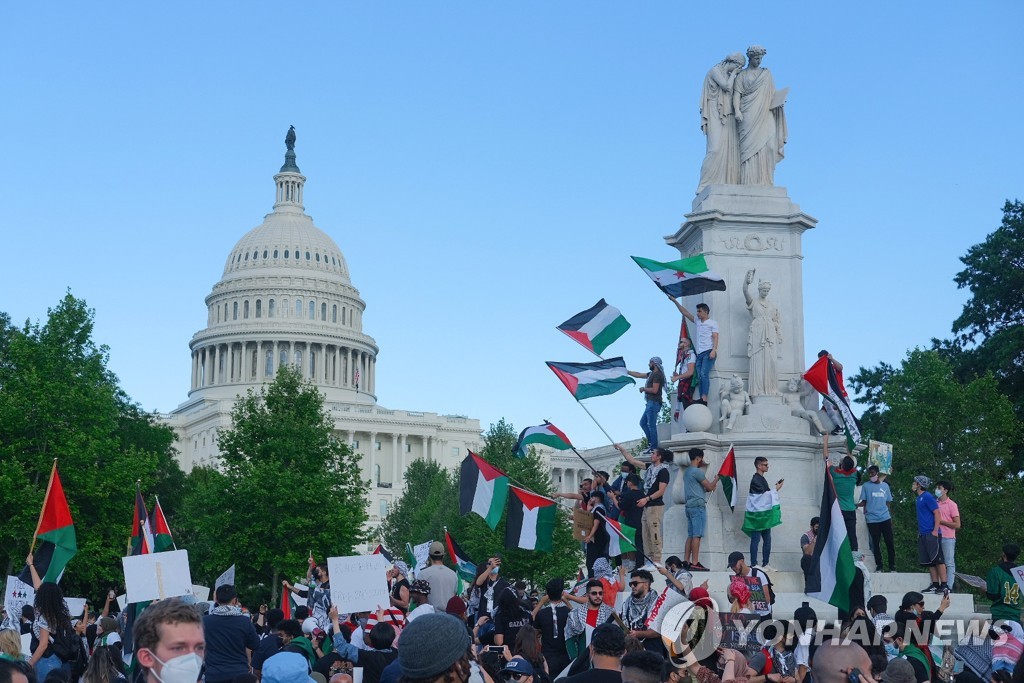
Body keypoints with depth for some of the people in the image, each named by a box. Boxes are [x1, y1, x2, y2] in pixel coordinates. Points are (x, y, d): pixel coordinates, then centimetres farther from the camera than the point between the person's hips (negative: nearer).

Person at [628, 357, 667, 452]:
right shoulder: (652, 374, 19)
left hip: (654, 403, -10)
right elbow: (638, 375, 28)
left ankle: (654, 448, -11)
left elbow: (654, 390, -20)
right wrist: (626, 371, 28)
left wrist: (643, 388, -6)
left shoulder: (657, 375, -11)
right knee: (643, 422, 13)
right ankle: (651, 443, 11)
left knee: (651, 425, -11)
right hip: (650, 403, 10)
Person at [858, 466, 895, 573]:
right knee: (875, 543, 1)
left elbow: (888, 502, 16)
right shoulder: (866, 486, 5)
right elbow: (864, 502, 4)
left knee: (890, 543, 0)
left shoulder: (885, 486, 12)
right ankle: (878, 566, 7)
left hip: (885, 518, 2)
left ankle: (892, 566, 6)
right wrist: (857, 505, -16)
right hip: (872, 519, -2)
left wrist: (890, 516, 10)